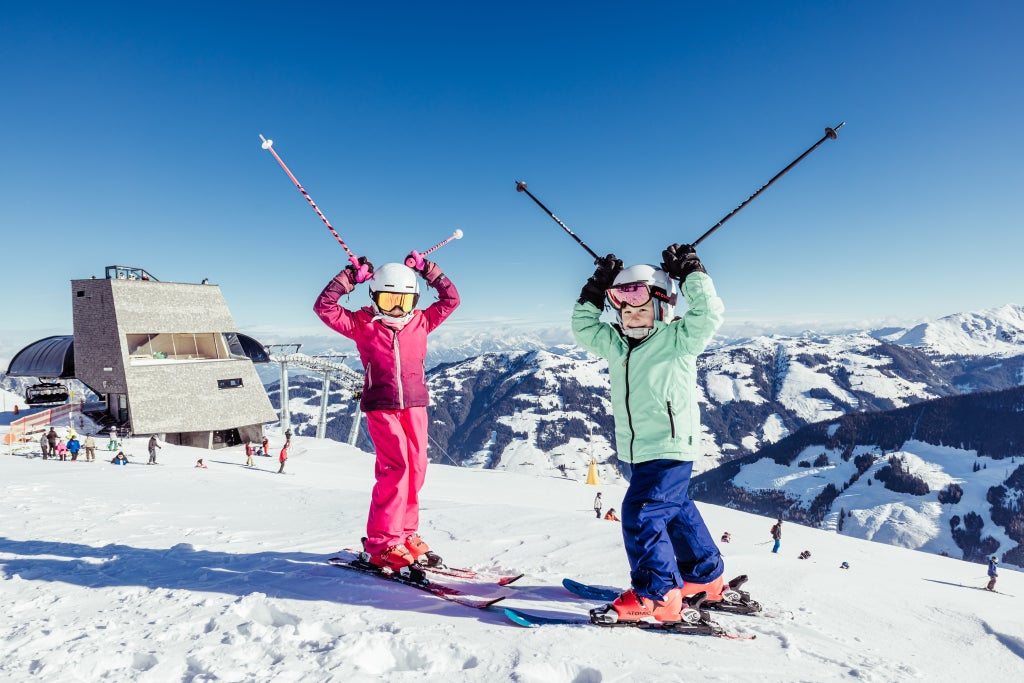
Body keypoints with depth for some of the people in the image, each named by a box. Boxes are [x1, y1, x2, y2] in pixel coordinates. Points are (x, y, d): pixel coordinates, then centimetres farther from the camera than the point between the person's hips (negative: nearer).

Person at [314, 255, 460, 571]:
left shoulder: (420, 322, 10)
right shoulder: (361, 324, 2)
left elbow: (450, 299, 15)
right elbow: (324, 307, -3)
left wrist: (429, 271, 11)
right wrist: (349, 277, -6)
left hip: (415, 404, 5)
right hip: (381, 406, -4)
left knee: (415, 468, 6)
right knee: (395, 467, -13)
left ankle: (406, 532, 21)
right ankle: (382, 542, -4)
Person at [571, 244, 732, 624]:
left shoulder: (677, 340, -10)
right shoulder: (615, 344, 8)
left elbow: (708, 313, -21)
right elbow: (584, 328, 16)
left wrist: (690, 273, -13)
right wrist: (595, 291, 8)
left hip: (671, 449, -8)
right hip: (632, 451, 8)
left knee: (641, 514, -17)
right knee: (676, 511, 20)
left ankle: (656, 596, -6)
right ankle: (705, 577, 38)